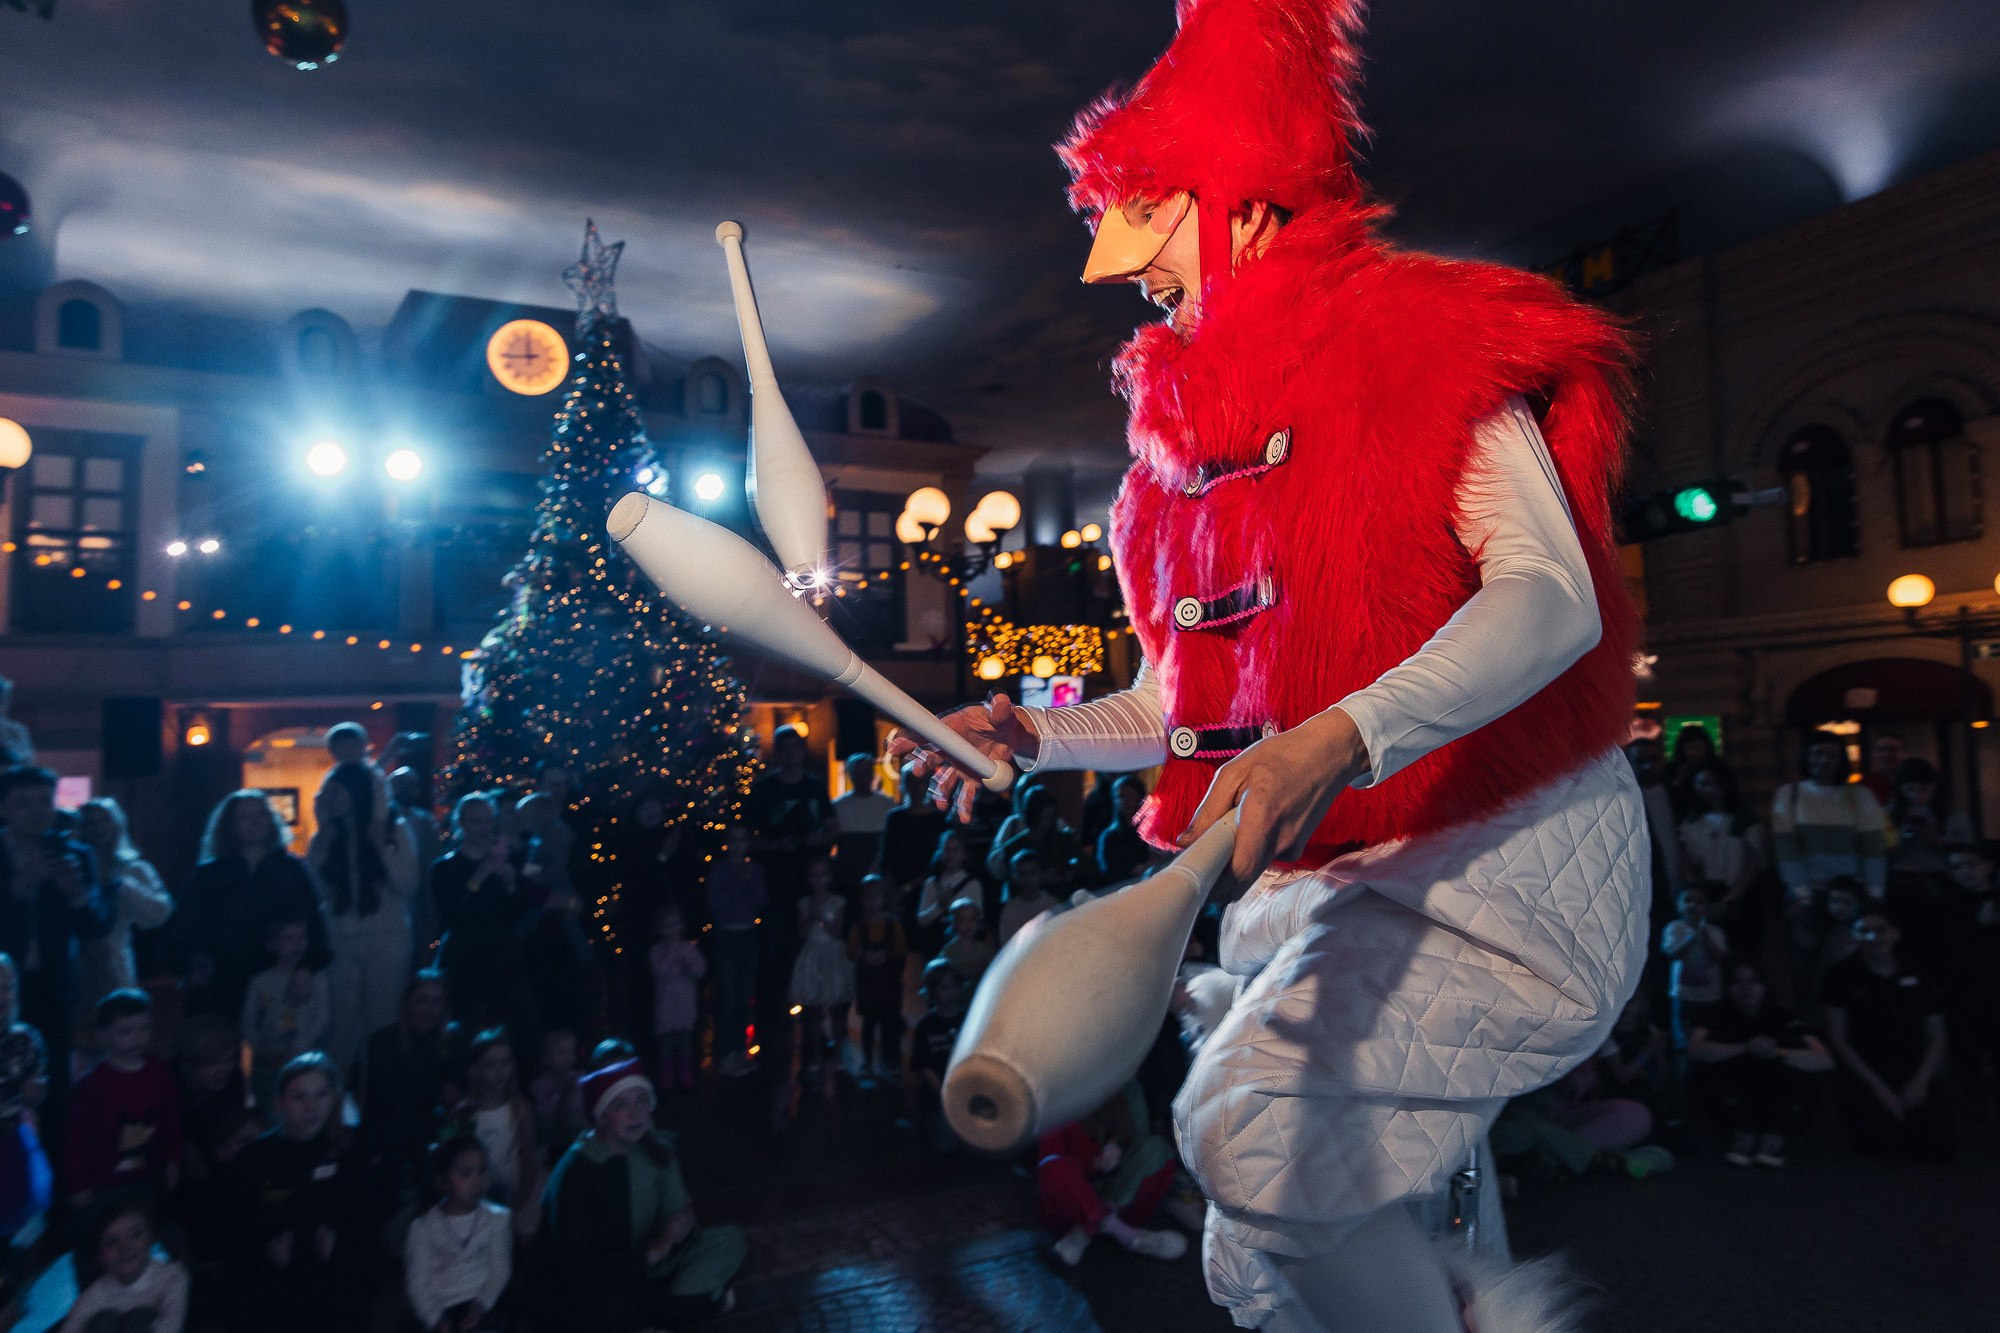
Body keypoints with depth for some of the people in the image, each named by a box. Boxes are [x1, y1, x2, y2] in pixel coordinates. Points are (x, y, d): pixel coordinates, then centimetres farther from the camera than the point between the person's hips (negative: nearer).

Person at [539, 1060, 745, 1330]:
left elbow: (677, 1213, 5)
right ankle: (702, 1302, -9)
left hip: (644, 1269, 6)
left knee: (729, 1240, -9)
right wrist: (652, 1251, -26)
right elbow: (574, 1269, -20)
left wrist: (681, 1227, -18)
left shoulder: (657, 1150, -3)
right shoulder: (575, 1173, -20)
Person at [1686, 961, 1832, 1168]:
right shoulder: (1718, 1014, -5)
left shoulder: (1781, 1016, -5)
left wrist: (1777, 1054, -38)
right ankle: (1742, 1135, -24)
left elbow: (1825, 1061, -21)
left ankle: (1776, 1138, -21)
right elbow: (1694, 1049, -26)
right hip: (1732, 1108, -1)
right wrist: (1746, 1048, -38)